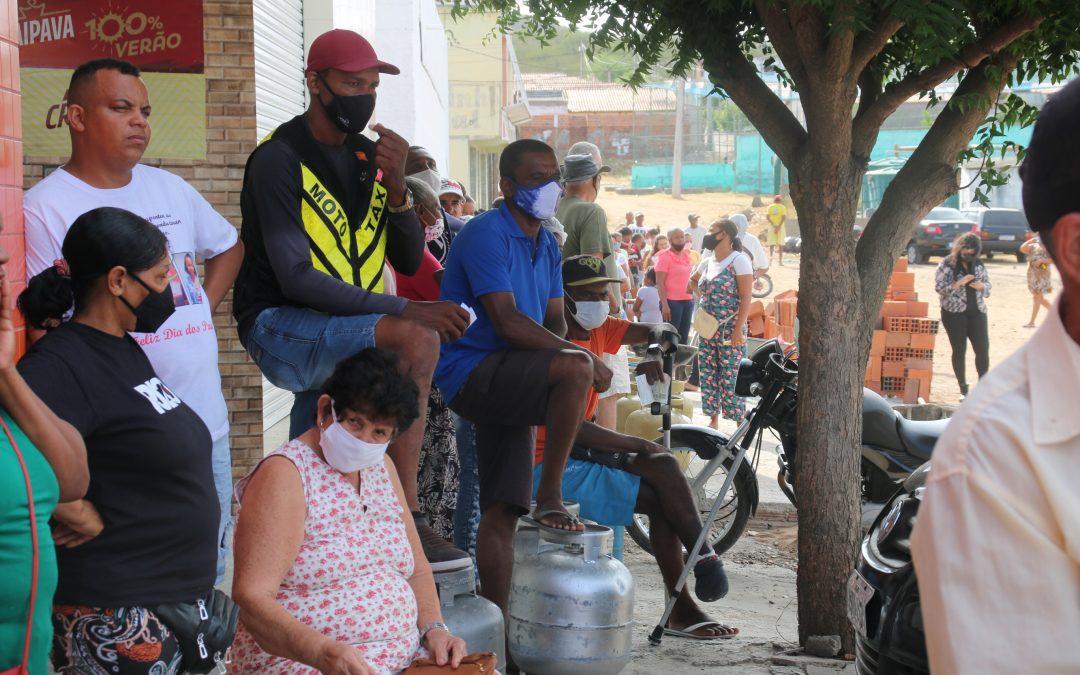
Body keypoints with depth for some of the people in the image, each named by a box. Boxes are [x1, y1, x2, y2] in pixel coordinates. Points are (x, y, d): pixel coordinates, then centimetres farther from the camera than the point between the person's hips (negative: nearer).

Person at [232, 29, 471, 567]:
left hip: (343, 333, 8)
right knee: (415, 340, -28)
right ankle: (407, 520, -27)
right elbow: (296, 280, -23)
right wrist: (405, 311, -29)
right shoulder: (280, 160, -13)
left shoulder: (368, 157, 9)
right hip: (281, 327, -8)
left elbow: (409, 262, 8)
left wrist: (396, 187, -10)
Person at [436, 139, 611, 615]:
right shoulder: (486, 233, -12)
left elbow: (553, 321, 13)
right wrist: (584, 358, -23)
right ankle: (550, 497, -20)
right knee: (576, 368, -32)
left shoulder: (547, 246, 16)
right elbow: (507, 322, -22)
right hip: (472, 373, -9)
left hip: (507, 381, 9)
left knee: (501, 512, 8)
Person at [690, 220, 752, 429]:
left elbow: (746, 299, -13)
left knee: (731, 378, -6)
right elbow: (693, 280, 33)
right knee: (708, 375, 8)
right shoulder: (707, 262, 11)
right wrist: (702, 295, 13)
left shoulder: (739, 261, -9)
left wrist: (738, 330, -19)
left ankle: (741, 423, 1)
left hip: (730, 331, -7)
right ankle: (713, 420, 18)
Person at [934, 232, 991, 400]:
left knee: (983, 349, -1)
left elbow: (987, 284, 14)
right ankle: (963, 390, 13)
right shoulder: (947, 263, -4)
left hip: (977, 312, 3)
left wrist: (981, 286, -9)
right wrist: (959, 283, -20)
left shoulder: (978, 264, 8)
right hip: (954, 313, -3)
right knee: (959, 351, 3)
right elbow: (939, 286, -9)